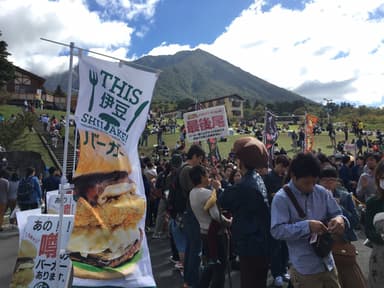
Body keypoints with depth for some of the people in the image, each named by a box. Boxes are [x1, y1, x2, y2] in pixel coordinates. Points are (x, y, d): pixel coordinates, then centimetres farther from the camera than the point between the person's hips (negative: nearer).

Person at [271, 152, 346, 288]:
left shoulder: (322, 192, 0)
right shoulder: (281, 198, -15)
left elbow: (336, 214, 7)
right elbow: (277, 230, -20)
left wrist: (340, 219, -17)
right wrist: (307, 226, -28)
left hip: (328, 263, 5)